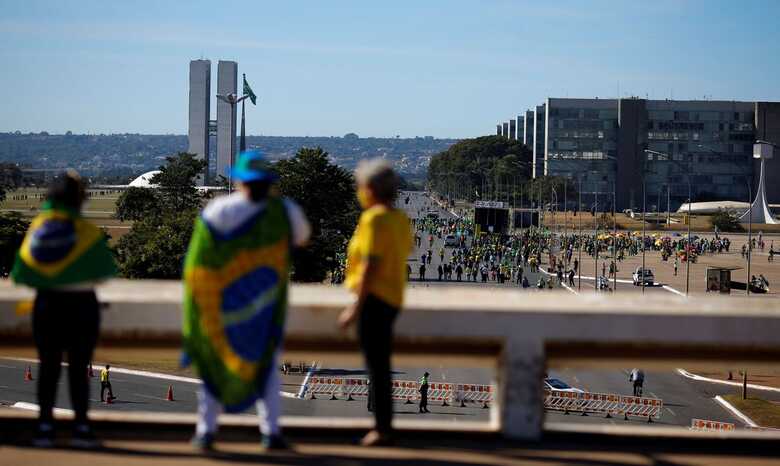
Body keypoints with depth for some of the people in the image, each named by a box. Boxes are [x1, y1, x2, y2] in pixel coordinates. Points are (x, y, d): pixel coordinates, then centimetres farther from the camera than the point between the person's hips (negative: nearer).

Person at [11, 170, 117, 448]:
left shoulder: (37, 228, 0)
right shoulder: (86, 231, -10)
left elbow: (20, 275, -1)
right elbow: (106, 271, -9)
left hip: (47, 304, 3)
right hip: (81, 304, -3)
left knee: (48, 367, 9)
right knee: (78, 368, 2)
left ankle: (45, 426, 8)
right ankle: (80, 426, 2)